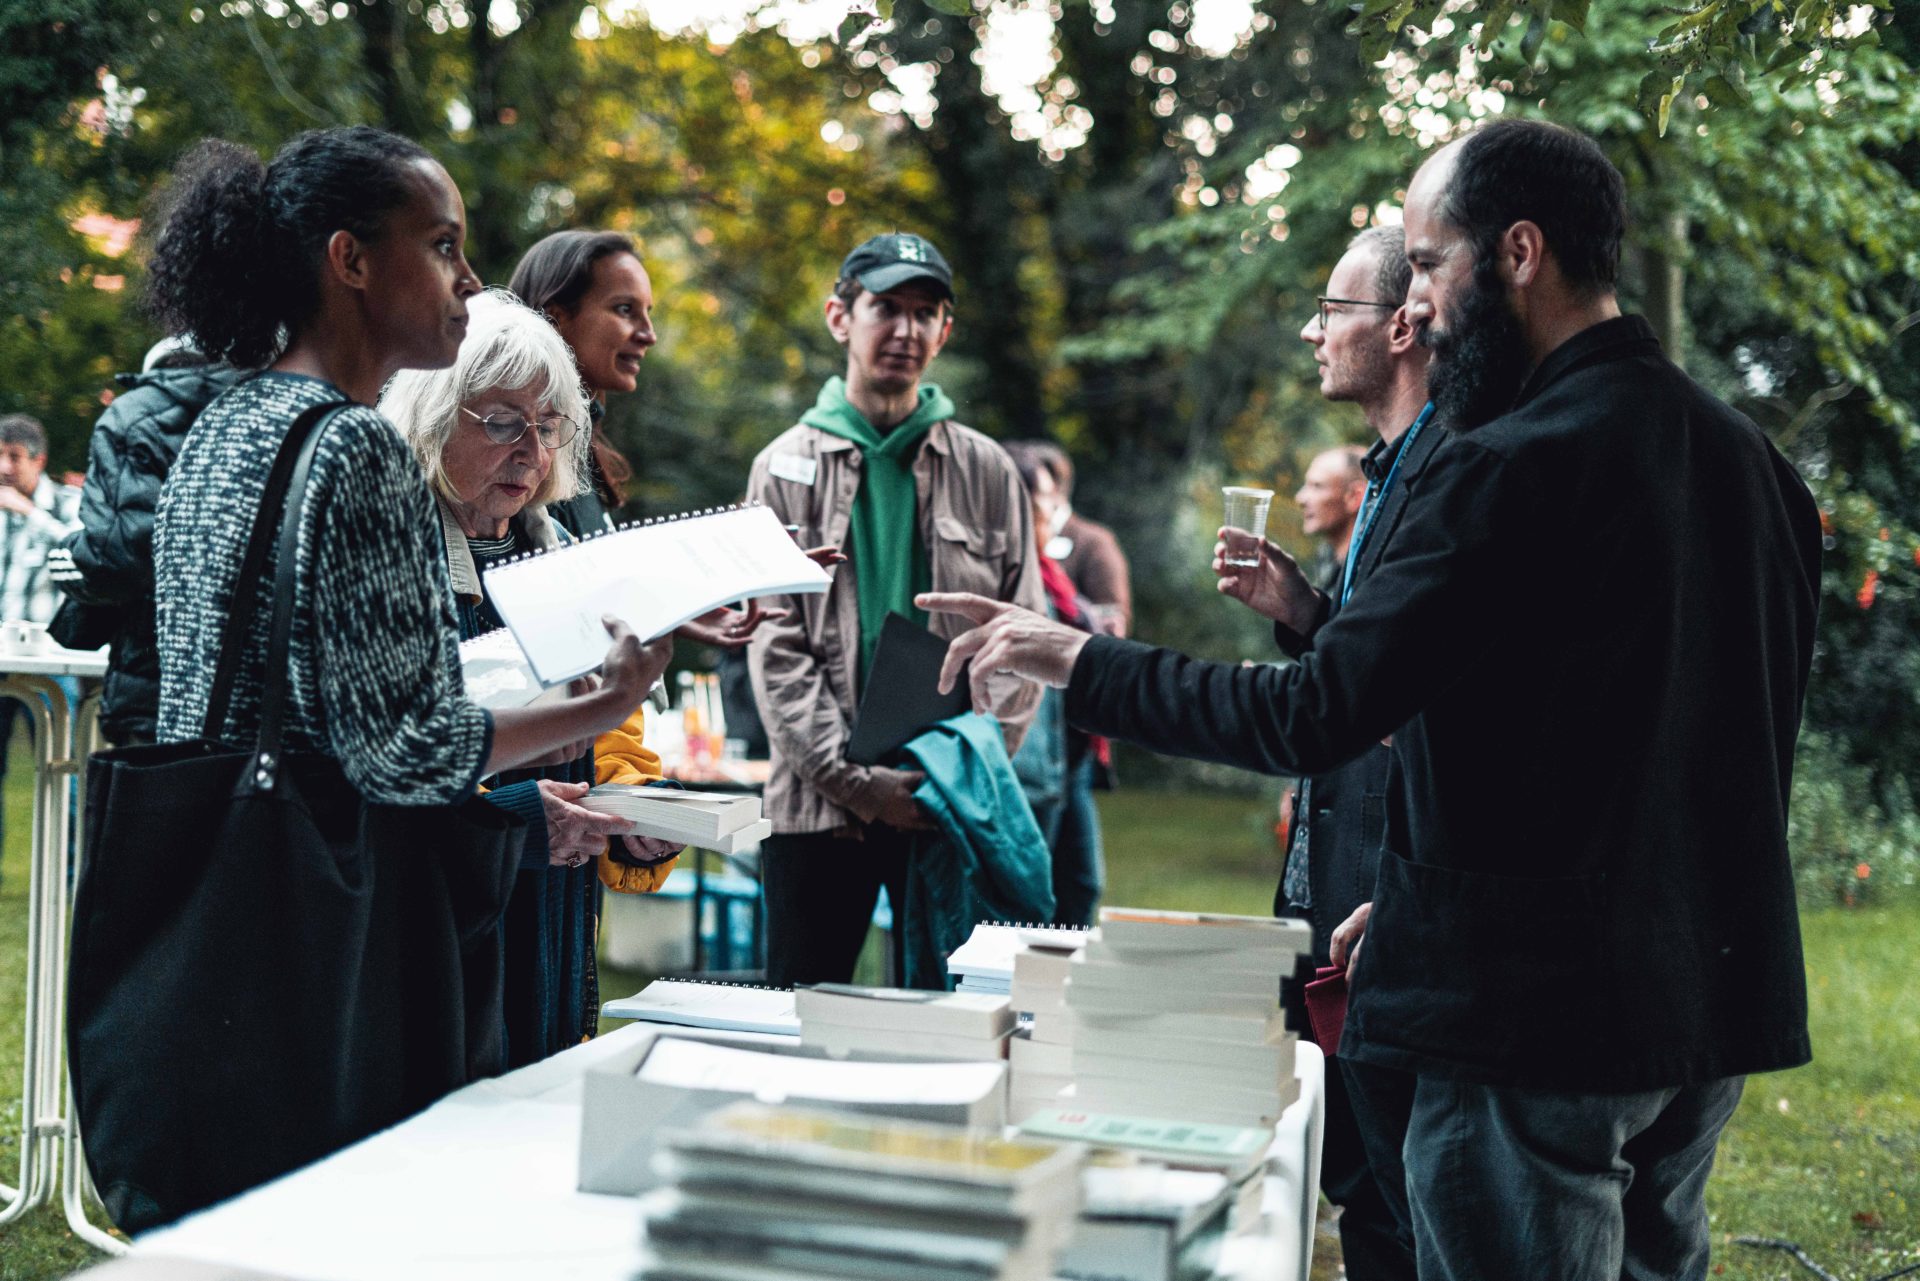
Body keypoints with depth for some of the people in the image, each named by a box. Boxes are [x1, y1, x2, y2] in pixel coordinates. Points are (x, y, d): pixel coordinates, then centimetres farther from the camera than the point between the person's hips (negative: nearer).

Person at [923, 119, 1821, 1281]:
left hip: (1539, 1020, -9)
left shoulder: (1518, 467, -19)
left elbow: (1314, 719, -21)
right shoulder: (1750, 457, 8)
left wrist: (1078, 661, -9)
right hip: (1718, 1008, 9)